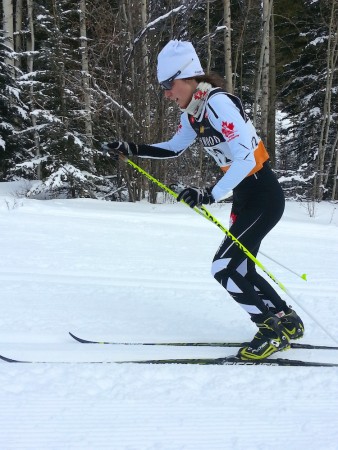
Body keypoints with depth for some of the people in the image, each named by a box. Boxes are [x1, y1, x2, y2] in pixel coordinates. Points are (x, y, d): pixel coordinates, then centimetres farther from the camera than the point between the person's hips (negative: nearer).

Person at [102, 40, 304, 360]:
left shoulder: (218, 103, -23)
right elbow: (173, 149, 19)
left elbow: (246, 158, -31)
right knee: (238, 269, 13)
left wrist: (210, 196, -37)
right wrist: (131, 149, 6)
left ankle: (274, 331, 0)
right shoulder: (193, 110, 5)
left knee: (224, 268, -11)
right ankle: (287, 321, 28)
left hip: (264, 196, -9)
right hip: (245, 197, 9)